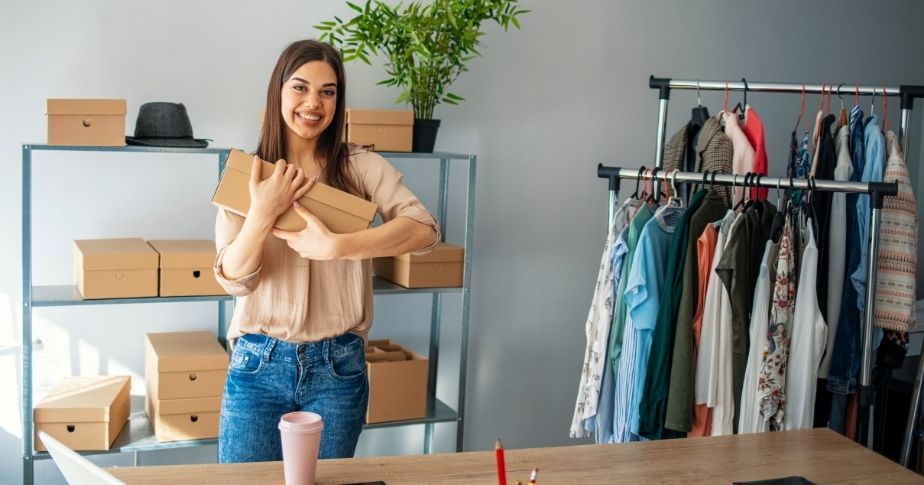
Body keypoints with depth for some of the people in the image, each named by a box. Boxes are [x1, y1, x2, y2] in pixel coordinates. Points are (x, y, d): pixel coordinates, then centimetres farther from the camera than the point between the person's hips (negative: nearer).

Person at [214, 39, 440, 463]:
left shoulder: (360, 167, -1)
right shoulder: (248, 174, 2)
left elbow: (424, 230, -17)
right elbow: (234, 280, -6)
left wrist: (334, 246, -26)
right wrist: (263, 213, -21)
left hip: (338, 367, 0)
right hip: (258, 364, 1)